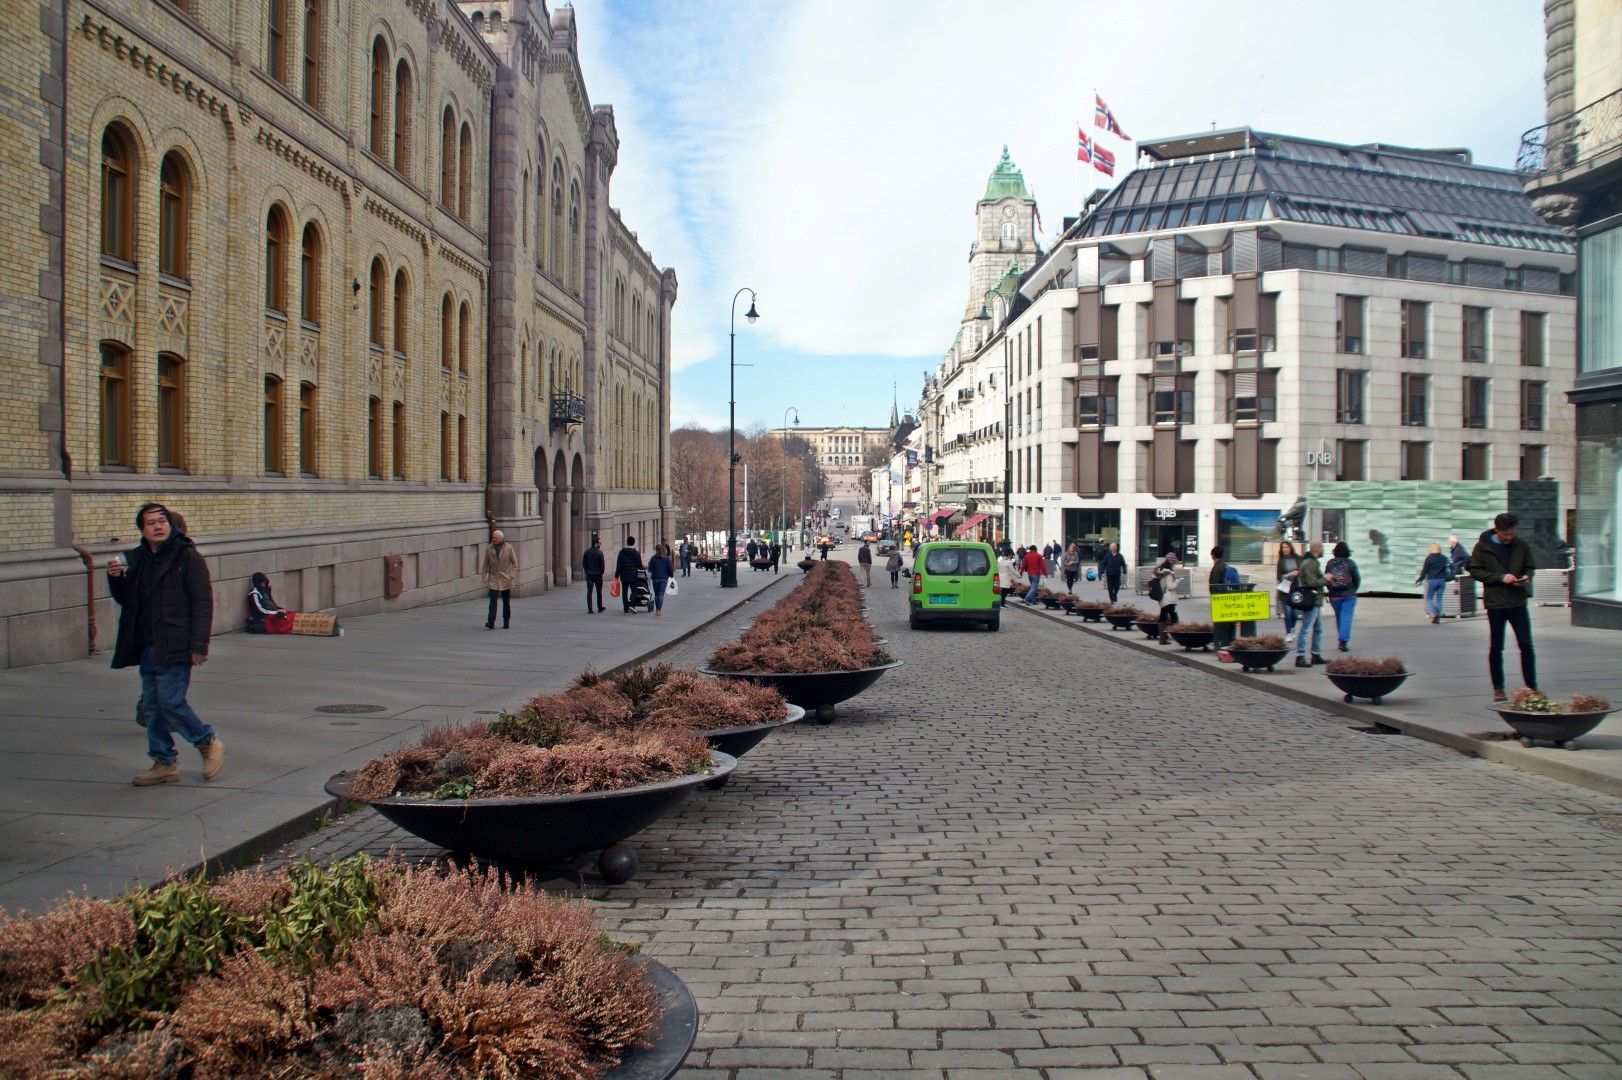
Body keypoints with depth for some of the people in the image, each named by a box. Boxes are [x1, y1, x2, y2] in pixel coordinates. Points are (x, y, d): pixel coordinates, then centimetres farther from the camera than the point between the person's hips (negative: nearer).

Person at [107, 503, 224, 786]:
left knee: (170, 702, -9)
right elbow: (124, 599, 22)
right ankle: (164, 763, 18)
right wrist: (115, 579, 0)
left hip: (175, 647, -7)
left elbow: (202, 603, -11)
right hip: (148, 647, 7)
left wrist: (199, 645, -18)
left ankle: (209, 743, 11)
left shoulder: (187, 556, -7)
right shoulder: (136, 559, 13)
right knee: (152, 707, 9)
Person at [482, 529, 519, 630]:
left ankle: (506, 622, 17)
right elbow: (486, 564, 9)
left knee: (506, 602, 7)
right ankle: (491, 622, -16)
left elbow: (514, 562, 2)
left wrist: (512, 575, -7)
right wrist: (485, 577, 3)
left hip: (506, 580, 0)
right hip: (493, 579, 0)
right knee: (493, 600, -11)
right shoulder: (488, 549, 3)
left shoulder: (509, 548, -2)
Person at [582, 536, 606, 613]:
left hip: (589, 575, 3)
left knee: (589, 592, 2)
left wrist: (586, 571, 12)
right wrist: (601, 572, 8)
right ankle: (599, 608, 17)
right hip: (598, 574, -2)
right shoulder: (599, 552, -10)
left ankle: (590, 609, -4)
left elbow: (583, 563, 4)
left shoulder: (587, 552, 2)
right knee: (599, 592, 10)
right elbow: (602, 564, -7)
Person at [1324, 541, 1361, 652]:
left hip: (1334, 596, 2)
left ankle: (1341, 640, 20)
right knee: (1346, 618, -5)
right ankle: (1343, 641, -18)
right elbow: (1357, 579, -1)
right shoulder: (1350, 563, -5)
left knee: (1339, 618, 15)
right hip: (1349, 595, -2)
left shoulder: (1330, 563, -1)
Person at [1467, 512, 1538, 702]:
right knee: (1496, 647, 5)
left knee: (1526, 645, 0)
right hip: (1495, 603, -2)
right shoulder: (1482, 547, -4)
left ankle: (1531, 686, 8)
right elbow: (1475, 571, -5)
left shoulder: (1521, 545, 4)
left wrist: (1527, 577, -6)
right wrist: (1501, 577, -15)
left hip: (1518, 602, 2)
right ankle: (1498, 688, 13)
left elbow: (1530, 567, 16)